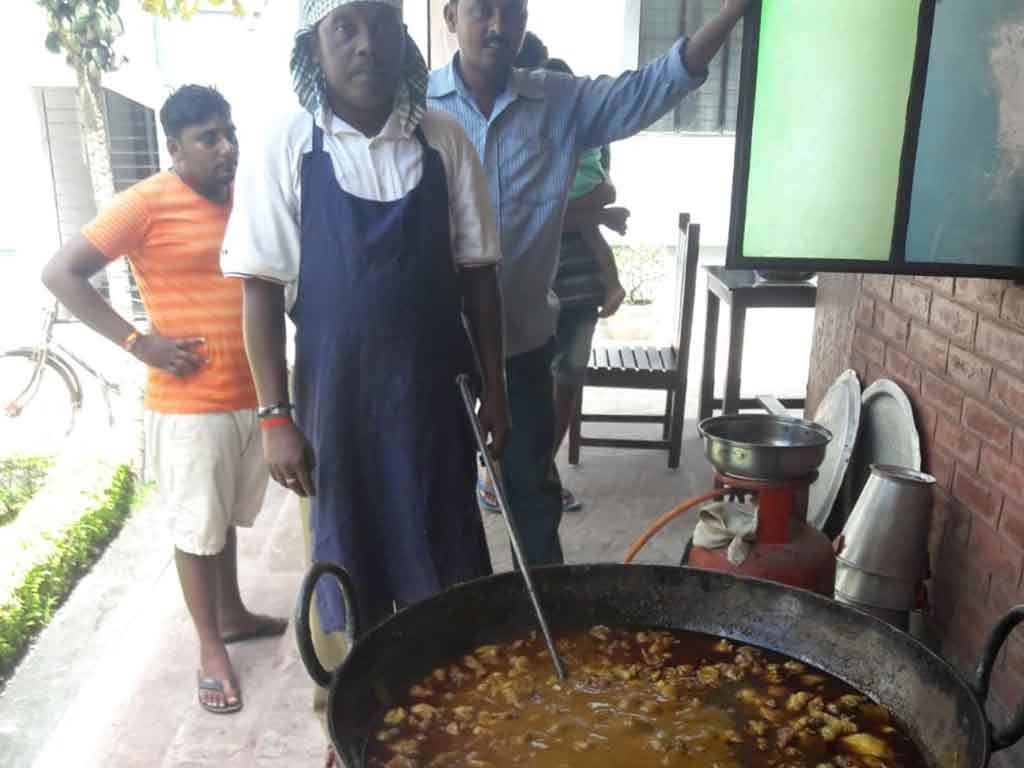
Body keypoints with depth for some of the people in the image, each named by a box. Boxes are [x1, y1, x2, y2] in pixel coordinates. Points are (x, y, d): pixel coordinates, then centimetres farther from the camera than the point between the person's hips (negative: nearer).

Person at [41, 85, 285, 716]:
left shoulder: (244, 199, 7)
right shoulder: (147, 203, -12)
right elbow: (61, 274, -13)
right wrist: (139, 342, -17)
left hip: (252, 394, 6)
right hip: (190, 404, -6)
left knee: (228, 519, 21)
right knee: (198, 529, 8)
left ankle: (233, 613, 39)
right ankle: (211, 647, 23)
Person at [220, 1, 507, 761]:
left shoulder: (444, 140, -2)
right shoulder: (287, 150, -7)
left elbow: (477, 271, 3)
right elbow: (263, 290, -5)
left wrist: (494, 387, 3)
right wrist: (276, 417, -7)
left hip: (433, 389, 2)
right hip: (336, 392, -1)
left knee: (446, 563, 11)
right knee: (348, 562, 13)